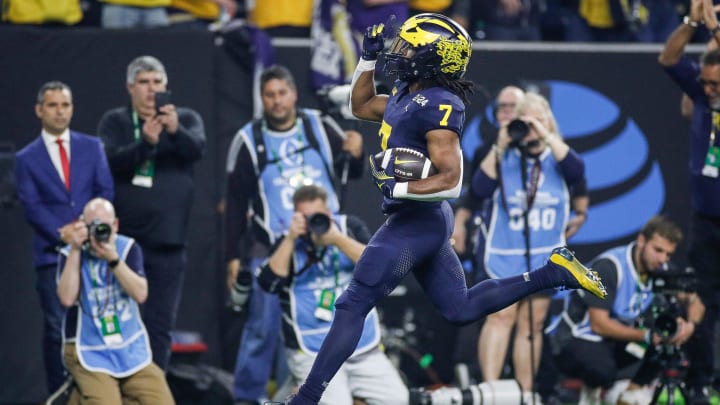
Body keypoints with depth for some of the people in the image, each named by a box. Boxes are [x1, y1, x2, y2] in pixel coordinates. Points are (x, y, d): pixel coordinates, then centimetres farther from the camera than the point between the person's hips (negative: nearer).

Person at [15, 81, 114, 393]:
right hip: (52, 251, -1)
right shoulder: (27, 158, 7)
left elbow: (105, 191, 5)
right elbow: (32, 206, -2)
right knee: (56, 327, -4)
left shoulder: (92, 147, 12)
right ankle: (58, 393, 2)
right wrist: (61, 234, -15)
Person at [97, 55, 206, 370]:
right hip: (123, 238, -1)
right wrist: (145, 142, -31)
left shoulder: (186, 119, 7)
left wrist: (176, 130, -34)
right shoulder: (114, 122, 5)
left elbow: (197, 148, -13)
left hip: (167, 239, 1)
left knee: (160, 324, 1)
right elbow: (112, 160, -12)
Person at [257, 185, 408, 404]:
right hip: (313, 352, -3)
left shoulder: (349, 227, 4)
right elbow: (269, 283, -14)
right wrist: (290, 239, -19)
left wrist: (338, 239, -21)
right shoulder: (288, 243, 1)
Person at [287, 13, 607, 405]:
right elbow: (360, 107, 27)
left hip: (416, 221, -10)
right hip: (421, 221, 10)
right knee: (461, 308, 18)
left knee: (353, 305, -8)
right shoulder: (406, 95, 8)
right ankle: (553, 273, 17)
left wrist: (398, 188, -27)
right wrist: (368, 56, 16)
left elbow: (450, 180, -22)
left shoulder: (437, 108, -19)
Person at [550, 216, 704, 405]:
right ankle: (592, 389, -3)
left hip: (616, 344, 7)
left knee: (672, 332, -12)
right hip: (578, 341, -7)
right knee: (603, 370, -40)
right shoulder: (609, 266, -23)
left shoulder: (658, 269, -2)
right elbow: (599, 324, -26)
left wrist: (690, 324, -23)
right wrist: (648, 336, -30)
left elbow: (693, 301, 1)